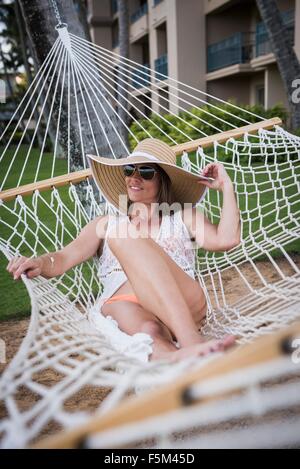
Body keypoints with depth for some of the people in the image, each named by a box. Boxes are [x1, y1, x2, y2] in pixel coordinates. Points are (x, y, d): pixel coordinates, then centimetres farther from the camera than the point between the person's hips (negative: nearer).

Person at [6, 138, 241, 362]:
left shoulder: (183, 216, 22)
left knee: (126, 239, -28)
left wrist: (226, 186, 8)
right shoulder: (106, 224, 26)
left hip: (183, 306, -1)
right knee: (149, 331, -37)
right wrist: (40, 263, -12)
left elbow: (227, 239, 4)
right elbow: (64, 258, 10)